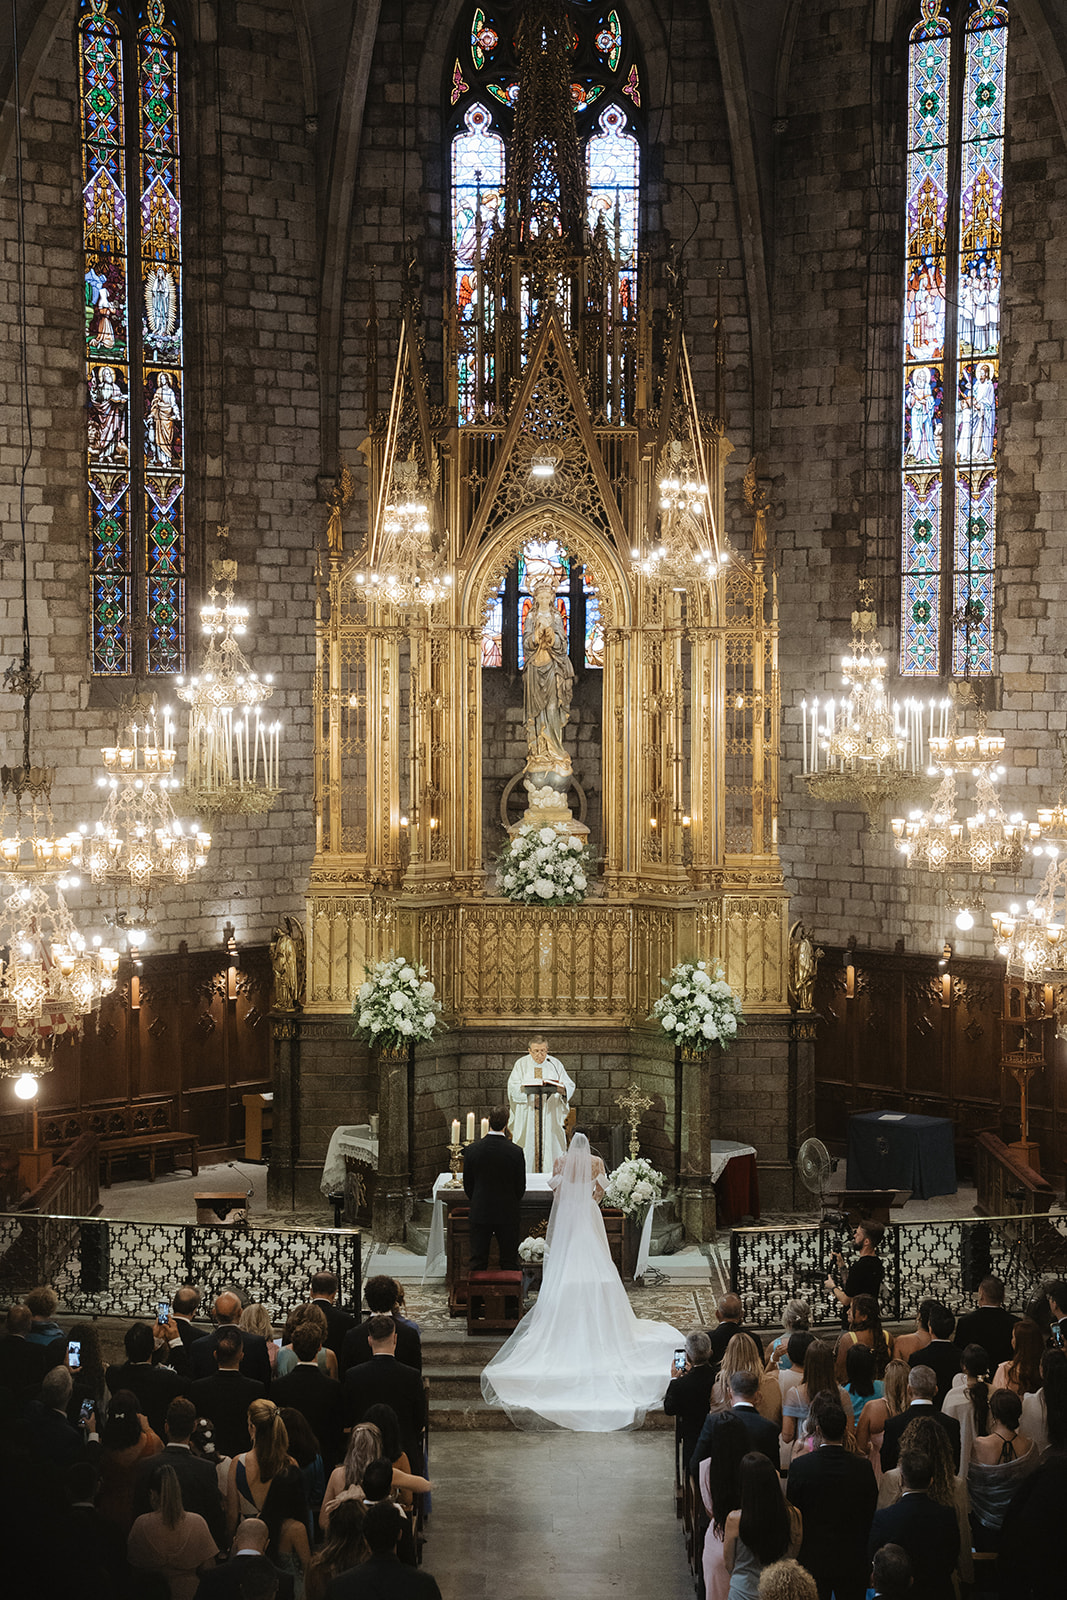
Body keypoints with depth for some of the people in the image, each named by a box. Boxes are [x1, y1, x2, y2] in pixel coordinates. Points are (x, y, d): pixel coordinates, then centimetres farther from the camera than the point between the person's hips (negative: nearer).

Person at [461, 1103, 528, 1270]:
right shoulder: (516, 1152, -14)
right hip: (508, 1213, -1)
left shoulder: (472, 1150, -10)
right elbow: (521, 1187, -5)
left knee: (477, 1261, 9)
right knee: (509, 1261, 8)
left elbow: (467, 1184, 0)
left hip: (480, 1213, 1)